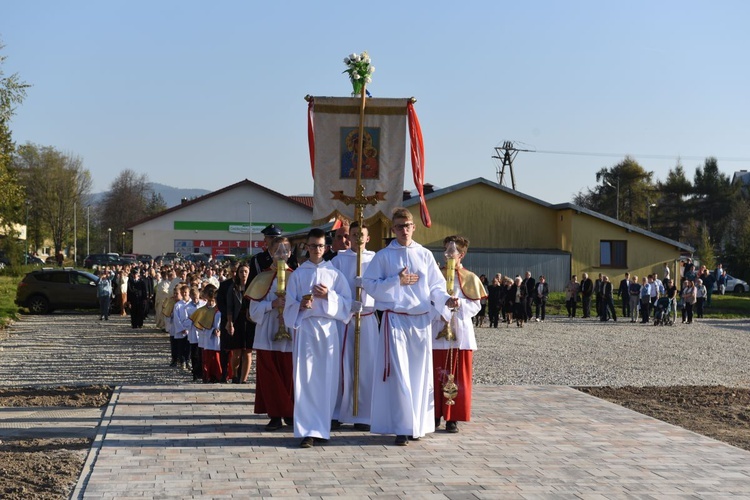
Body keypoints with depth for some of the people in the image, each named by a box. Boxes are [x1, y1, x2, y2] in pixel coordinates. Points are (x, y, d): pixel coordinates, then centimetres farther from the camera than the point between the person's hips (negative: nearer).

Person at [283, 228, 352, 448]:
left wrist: (328, 296, -11)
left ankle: (321, 427, 11)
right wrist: (301, 305, -13)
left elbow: (346, 303, 5)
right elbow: (289, 305, 7)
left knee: (327, 379, 0)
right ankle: (308, 431, -7)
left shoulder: (335, 274, 10)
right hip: (304, 327, -1)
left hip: (328, 328, 1)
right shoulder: (298, 274, 9)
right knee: (305, 378, -7)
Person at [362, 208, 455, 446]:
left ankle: (417, 425, 17)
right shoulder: (383, 256, 3)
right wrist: (397, 281, -10)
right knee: (399, 375, -7)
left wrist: (446, 300, -14)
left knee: (419, 373, 7)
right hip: (394, 319, -3)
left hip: (421, 320, 3)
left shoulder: (425, 255, 9)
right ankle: (402, 428, -4)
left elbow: (436, 286, 6)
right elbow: (369, 284, -2)